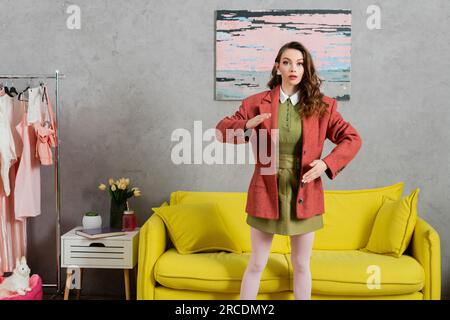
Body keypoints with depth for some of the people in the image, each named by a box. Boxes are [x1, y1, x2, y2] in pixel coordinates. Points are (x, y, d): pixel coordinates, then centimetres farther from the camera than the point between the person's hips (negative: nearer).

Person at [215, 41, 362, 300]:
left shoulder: (322, 105, -1)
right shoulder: (258, 102, -2)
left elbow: (352, 139, 1)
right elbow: (222, 131, 1)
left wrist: (326, 164, -15)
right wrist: (247, 125, -21)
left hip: (304, 194, 1)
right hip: (267, 193, 0)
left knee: (301, 265, 15)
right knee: (257, 264, 11)